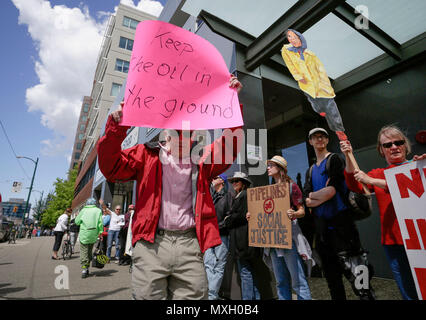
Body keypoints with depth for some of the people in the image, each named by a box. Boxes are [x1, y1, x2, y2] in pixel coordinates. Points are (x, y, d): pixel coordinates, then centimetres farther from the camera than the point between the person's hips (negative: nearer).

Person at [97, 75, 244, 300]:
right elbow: (111, 168, 2)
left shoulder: (201, 160, 15)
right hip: (152, 243, -1)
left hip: (189, 245, 2)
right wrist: (116, 127, -11)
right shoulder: (146, 154, 11)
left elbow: (229, 146, 3)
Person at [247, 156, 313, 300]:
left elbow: (302, 211, -4)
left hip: (289, 234, -6)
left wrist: (294, 214, -26)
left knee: (298, 280, -3)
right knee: (281, 281, 12)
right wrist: (252, 216, 5)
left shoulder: (291, 186, -2)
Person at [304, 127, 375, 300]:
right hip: (321, 226, 6)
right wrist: (324, 195, -11)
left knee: (353, 271, -7)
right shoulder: (310, 171, 16)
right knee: (331, 274, 15)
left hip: (340, 223, -6)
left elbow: (332, 190, -14)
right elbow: (307, 201, 4)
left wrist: (313, 195, -1)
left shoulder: (334, 159, 0)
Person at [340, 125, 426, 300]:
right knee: (408, 293, 11)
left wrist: (371, 180, -20)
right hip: (393, 240, 3)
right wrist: (348, 158, -13)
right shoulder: (377, 174, 12)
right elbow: (356, 187, -4)